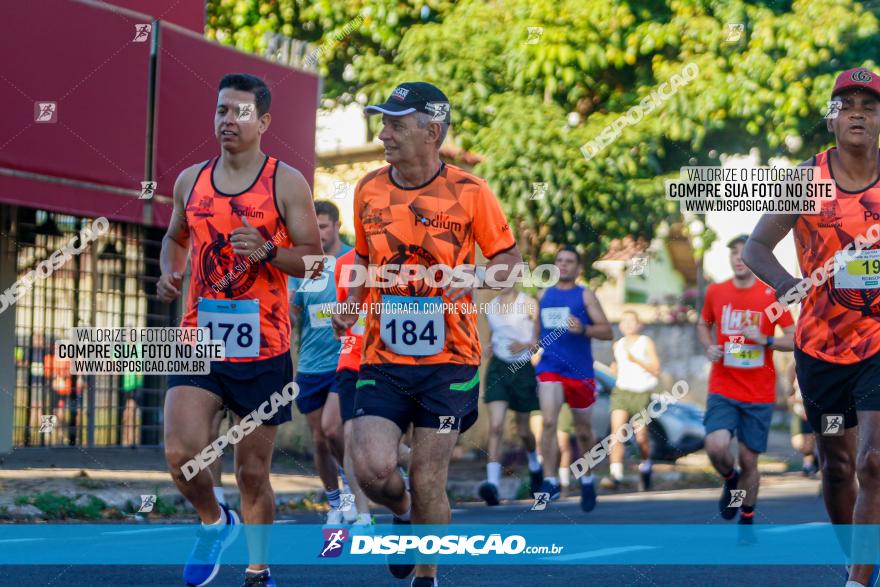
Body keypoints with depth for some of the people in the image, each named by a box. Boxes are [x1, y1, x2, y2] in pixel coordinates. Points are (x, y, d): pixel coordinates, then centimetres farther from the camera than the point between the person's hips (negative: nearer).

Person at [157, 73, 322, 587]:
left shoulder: (286, 183, -3)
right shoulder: (190, 181, 9)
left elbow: (313, 259, -3)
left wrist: (267, 251, -22)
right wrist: (170, 272, 5)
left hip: (263, 350, -2)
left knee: (253, 472, 6)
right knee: (181, 452, -17)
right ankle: (214, 522, 14)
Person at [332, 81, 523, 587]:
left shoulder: (469, 192, -8)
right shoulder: (369, 190, 4)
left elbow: (510, 257, 1)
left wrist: (475, 278, -19)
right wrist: (351, 305, 2)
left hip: (449, 360, -2)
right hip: (383, 358, 3)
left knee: (428, 482, -1)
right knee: (373, 469, -14)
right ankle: (401, 513, 22)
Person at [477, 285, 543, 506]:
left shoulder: (528, 304, -5)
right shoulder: (490, 307, 8)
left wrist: (526, 344, -23)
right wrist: (489, 348, 4)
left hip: (522, 368, -2)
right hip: (498, 367, 2)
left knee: (522, 430, 11)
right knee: (495, 426, -15)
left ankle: (535, 466, 43)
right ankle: (492, 483, -25)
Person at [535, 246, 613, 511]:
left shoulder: (585, 295, 1)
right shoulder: (544, 295, 12)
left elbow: (607, 332, -5)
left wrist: (583, 329, -21)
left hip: (580, 371, -1)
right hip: (549, 368, 1)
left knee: (583, 431, 11)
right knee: (549, 422, -20)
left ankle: (586, 480, 32)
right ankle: (550, 481, -19)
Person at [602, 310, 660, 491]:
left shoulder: (646, 343, 1)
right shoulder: (617, 345, 14)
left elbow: (656, 370, -7)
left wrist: (636, 360, -16)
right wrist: (615, 369, 9)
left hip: (642, 393, -3)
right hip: (621, 392, 3)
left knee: (641, 437, 1)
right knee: (617, 432, -16)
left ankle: (645, 466, 31)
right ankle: (616, 475, -24)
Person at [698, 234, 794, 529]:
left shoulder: (771, 294, -4)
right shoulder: (715, 292, 2)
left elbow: (793, 339, -2)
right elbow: (703, 325, 20)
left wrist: (765, 340, -19)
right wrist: (709, 347, -1)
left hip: (759, 394, -1)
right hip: (723, 390, 1)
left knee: (749, 460, 3)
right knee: (716, 446, -21)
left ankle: (747, 521, 25)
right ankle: (730, 480, 14)